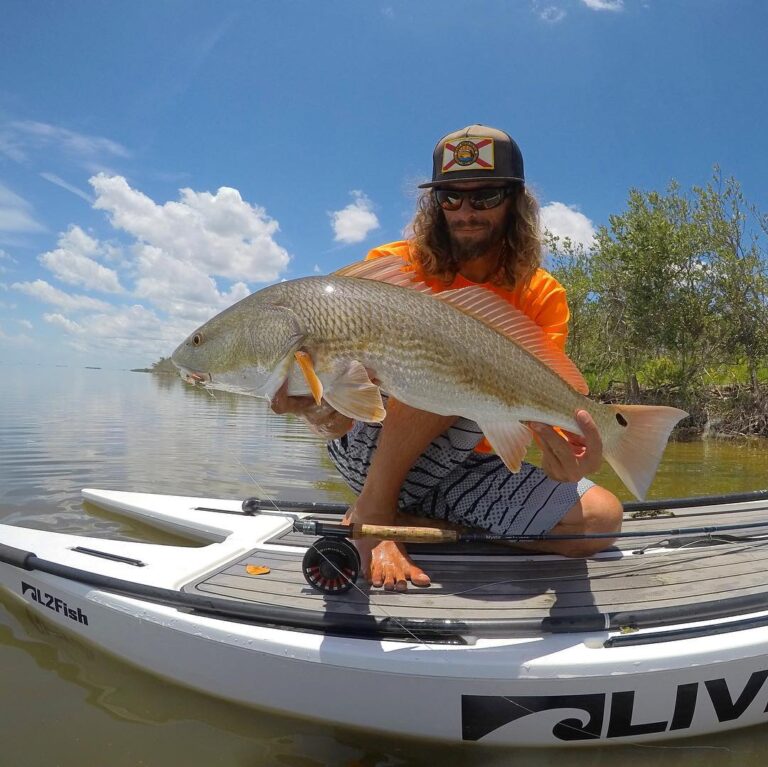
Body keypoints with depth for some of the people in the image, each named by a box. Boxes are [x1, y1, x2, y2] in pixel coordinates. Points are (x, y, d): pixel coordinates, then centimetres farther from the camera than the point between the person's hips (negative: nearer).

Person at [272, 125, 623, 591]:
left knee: (602, 518, -10)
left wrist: (563, 449, -41)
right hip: (368, 451, -4)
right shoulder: (393, 267, -9)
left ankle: (410, 518, -9)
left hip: (466, 466, 4)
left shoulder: (543, 296, -3)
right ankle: (372, 513, -17)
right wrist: (316, 407, -42)